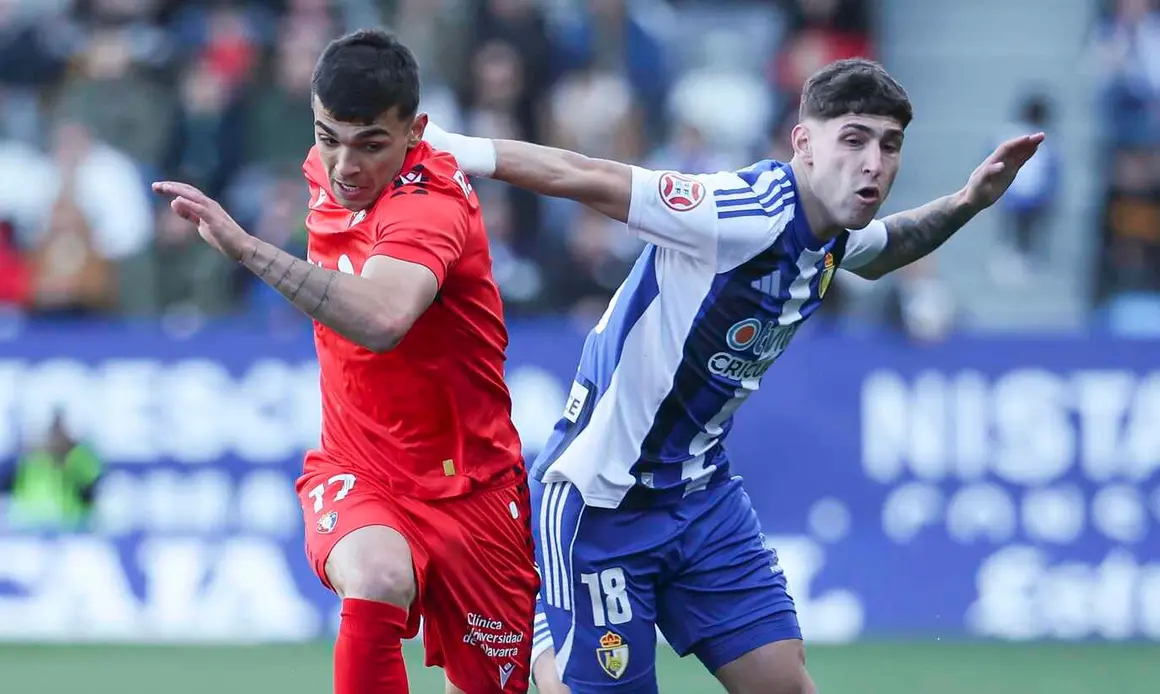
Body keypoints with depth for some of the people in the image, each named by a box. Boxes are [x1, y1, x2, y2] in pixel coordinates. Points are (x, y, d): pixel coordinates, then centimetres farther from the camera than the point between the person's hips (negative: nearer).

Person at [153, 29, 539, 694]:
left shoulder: (430, 206, -24)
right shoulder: (330, 170, -2)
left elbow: (382, 318, -46)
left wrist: (245, 245, -48)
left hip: (468, 487, -3)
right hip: (356, 472, 3)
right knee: (374, 578, -32)